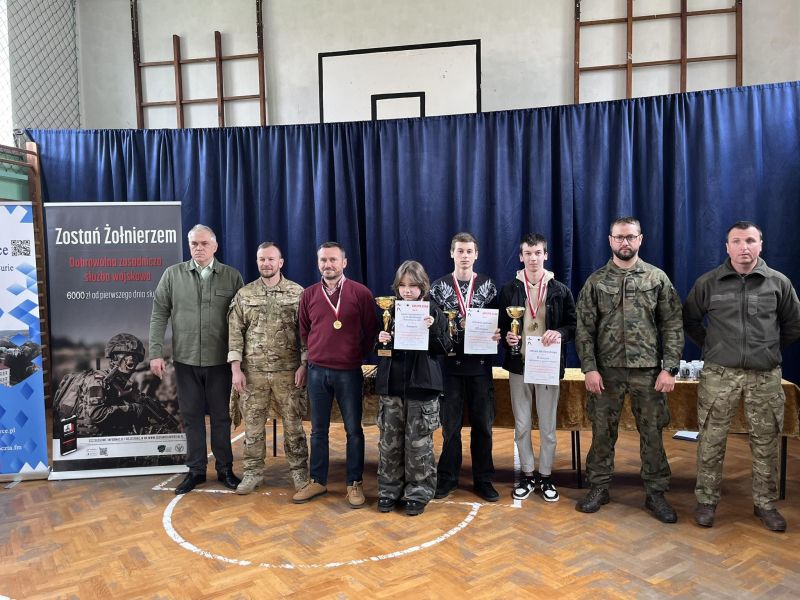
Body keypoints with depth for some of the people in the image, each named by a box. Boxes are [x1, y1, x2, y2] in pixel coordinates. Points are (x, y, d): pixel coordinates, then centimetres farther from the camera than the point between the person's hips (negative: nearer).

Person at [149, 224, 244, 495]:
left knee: (221, 416, 9)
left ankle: (225, 469, 23)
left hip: (220, 360, -1)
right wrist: (156, 353, -4)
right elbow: (159, 315, 2)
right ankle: (196, 470, 24)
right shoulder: (172, 274, 3)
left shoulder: (232, 276, 0)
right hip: (185, 360, 1)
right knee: (192, 416, 10)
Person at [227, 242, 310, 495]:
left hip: (289, 371, -1)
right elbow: (235, 333, 2)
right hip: (253, 371, 2)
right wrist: (236, 369, -4)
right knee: (253, 425, 9)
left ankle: (299, 471, 21)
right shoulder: (244, 294, 4)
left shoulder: (297, 293, 0)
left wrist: (303, 365, -7)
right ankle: (253, 473, 24)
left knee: (293, 424, 7)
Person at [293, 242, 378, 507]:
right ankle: (317, 481, 25)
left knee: (353, 430, 5)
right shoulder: (308, 294, 5)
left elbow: (371, 330, 1)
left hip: (349, 372, -3)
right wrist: (317, 354, 11)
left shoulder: (361, 293, -5)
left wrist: (357, 356, 4)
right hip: (317, 371, 3)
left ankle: (355, 483, 18)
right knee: (318, 430, 12)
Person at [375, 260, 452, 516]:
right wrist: (380, 340, -11)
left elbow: (444, 349, -5)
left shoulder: (433, 312, -1)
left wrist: (433, 329, -21)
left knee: (419, 444, 4)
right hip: (391, 385, 3)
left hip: (421, 387, -3)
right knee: (389, 442, 9)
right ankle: (389, 491, 23)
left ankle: (418, 494, 19)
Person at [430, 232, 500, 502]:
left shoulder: (488, 285, 5)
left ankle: (483, 480, 21)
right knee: (450, 424, 7)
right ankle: (447, 478, 21)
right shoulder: (439, 286, 3)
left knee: (482, 424, 8)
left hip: (480, 364, 1)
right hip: (450, 364, -1)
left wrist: (496, 335, -14)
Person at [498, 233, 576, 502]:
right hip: (518, 365, 1)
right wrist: (506, 336, -14)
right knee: (521, 425, 9)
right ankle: (527, 475, 24)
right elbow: (500, 324, 7)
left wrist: (560, 333, -17)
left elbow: (573, 324, 3)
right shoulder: (509, 289, 3)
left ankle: (545, 476, 24)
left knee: (548, 426, 8)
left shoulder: (560, 290, 1)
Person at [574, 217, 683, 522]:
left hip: (648, 370, 0)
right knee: (602, 431, 8)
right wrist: (590, 368, -7)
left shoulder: (658, 278, 2)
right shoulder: (596, 281, 2)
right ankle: (599, 488, 23)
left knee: (652, 432, 7)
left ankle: (656, 493, 23)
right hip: (607, 370, 0)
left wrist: (670, 368, -7)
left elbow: (673, 325, 0)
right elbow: (584, 328, 0)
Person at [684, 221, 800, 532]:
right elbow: (688, 320, 9)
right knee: (711, 441, 4)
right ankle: (706, 500, 17)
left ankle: (765, 503, 26)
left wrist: (770, 350, 9)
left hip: (765, 377, 1)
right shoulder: (708, 283, -1)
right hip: (719, 375, -1)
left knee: (766, 443, 10)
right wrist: (710, 345, 4)